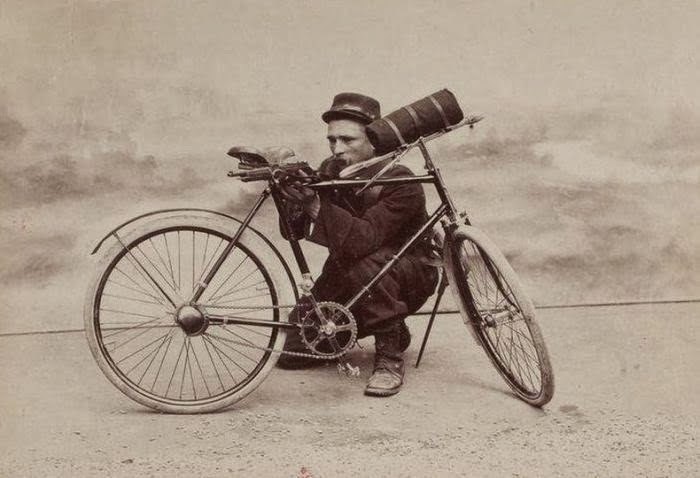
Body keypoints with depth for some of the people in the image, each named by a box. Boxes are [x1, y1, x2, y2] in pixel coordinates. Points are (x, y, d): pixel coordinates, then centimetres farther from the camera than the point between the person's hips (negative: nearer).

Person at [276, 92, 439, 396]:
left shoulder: (399, 184, -26)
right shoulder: (330, 171, -8)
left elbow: (362, 241, -41)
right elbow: (295, 231, -9)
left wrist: (316, 207, -49)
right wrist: (294, 196, -29)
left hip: (408, 275, -6)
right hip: (345, 275, 6)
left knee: (366, 267, -40)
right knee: (293, 352, -3)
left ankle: (390, 358, -19)